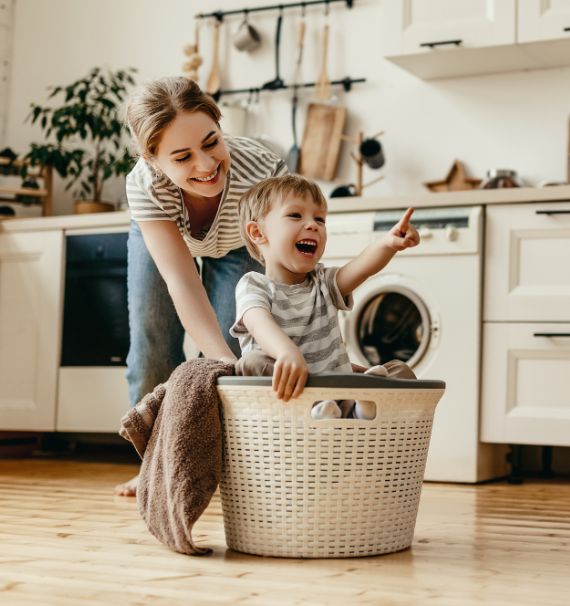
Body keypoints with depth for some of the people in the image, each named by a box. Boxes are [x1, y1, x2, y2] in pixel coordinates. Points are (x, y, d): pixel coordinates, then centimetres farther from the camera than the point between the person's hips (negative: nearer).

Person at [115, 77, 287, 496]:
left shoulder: (262, 171, -45)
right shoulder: (144, 185, -41)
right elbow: (182, 283, -45)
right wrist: (228, 365, -58)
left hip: (239, 247, -1)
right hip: (159, 235, 1)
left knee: (231, 347, -13)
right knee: (152, 347, 2)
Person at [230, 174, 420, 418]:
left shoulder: (324, 282, 13)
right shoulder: (253, 285, -1)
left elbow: (362, 266, -9)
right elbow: (260, 324, -24)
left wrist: (388, 244, -33)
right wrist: (288, 351, -48)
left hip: (339, 395, 4)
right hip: (279, 402, -4)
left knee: (400, 370, -11)